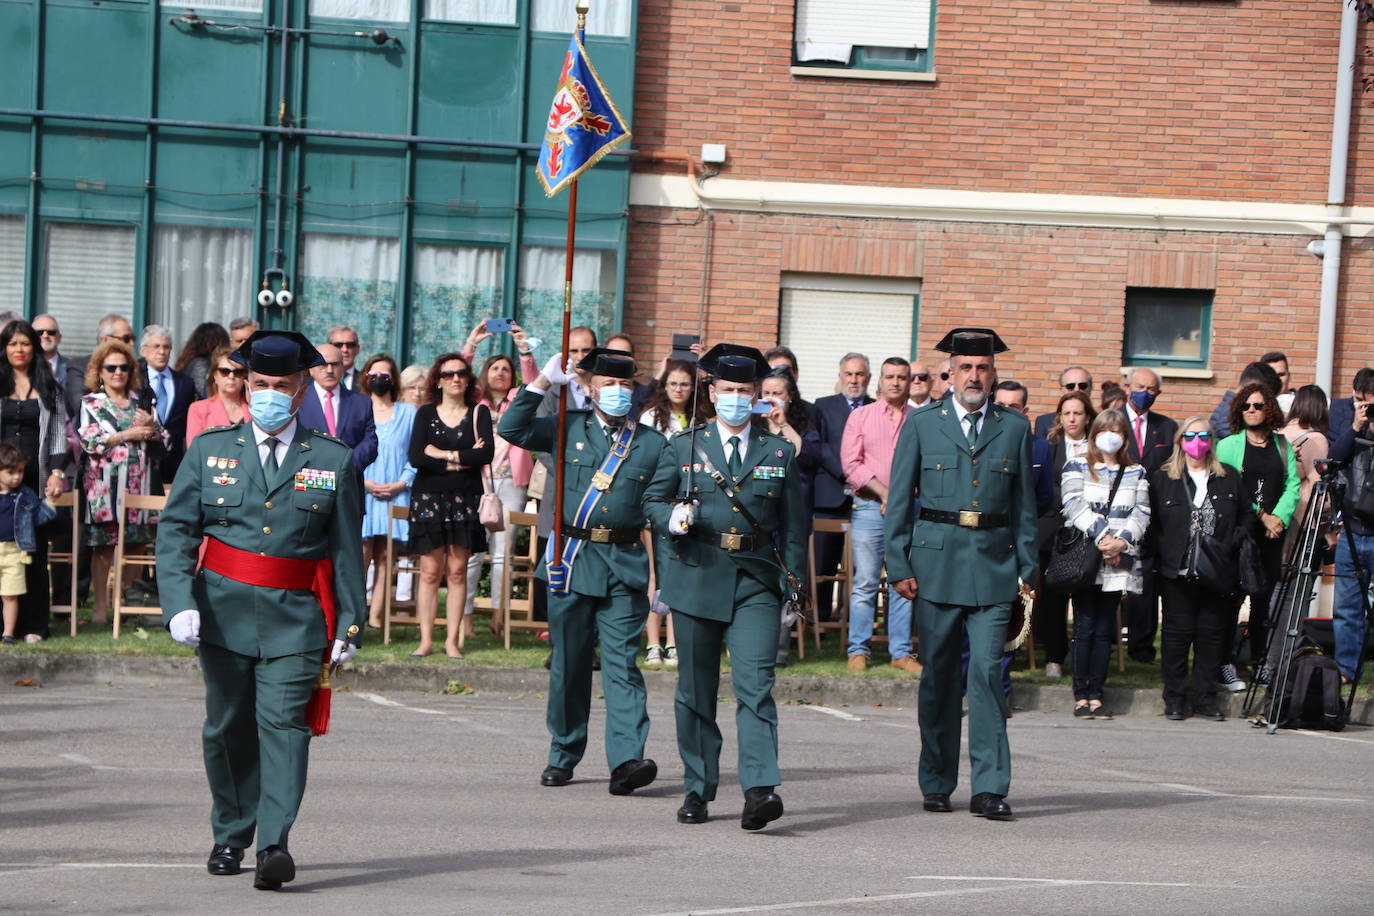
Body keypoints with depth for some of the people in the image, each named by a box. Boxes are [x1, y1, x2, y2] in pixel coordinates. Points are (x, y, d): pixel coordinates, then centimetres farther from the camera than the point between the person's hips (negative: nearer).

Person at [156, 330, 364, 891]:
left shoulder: (333, 461, 5)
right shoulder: (210, 450, 6)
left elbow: (347, 550, 6)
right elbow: (175, 529, 2)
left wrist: (349, 625, 2)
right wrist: (179, 603, -11)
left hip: (295, 617, -2)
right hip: (223, 610, 2)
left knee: (284, 721, -14)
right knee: (228, 726, 10)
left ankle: (274, 844, -21)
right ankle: (230, 837, 25)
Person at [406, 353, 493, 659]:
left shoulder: (479, 413, 7)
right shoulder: (426, 414, 7)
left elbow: (487, 453, -10)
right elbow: (415, 457, -8)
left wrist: (444, 454, -10)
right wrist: (462, 461, -11)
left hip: (464, 500, 0)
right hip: (428, 498, 0)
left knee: (457, 571, 0)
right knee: (430, 571, -3)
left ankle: (452, 640, 3)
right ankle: (426, 640, 1)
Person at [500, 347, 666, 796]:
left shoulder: (652, 443, 9)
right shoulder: (567, 428, 9)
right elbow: (512, 429, 0)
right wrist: (542, 382, -5)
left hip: (625, 565, -1)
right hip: (570, 559, 1)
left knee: (621, 662, -10)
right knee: (568, 663, 8)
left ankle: (627, 760, -17)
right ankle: (563, 756, 20)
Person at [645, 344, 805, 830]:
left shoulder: (779, 452, 9)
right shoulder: (683, 447, 9)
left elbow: (793, 524, 12)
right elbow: (653, 501, 11)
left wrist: (794, 583, 5)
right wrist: (673, 518, -12)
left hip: (756, 584, -1)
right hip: (696, 579, 1)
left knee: (755, 684, -14)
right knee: (696, 690, 7)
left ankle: (760, 790, -22)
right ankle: (697, 790, 17)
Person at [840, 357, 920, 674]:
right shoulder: (861, 416, 7)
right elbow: (851, 463, 0)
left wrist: (903, 497, -5)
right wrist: (884, 492, -9)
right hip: (869, 507, -1)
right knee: (865, 582, -3)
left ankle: (901, 652, 9)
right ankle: (858, 651, 3)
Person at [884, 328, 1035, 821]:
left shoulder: (1015, 428, 10)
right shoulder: (922, 424, 6)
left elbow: (1024, 504, 12)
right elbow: (899, 499, 5)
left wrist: (1026, 568, 6)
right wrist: (898, 566, -2)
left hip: (993, 563, 0)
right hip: (936, 562, 0)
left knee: (988, 672, -9)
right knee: (939, 675, 6)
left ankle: (989, 789, -8)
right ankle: (936, 785, 18)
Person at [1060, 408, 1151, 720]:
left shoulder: (1136, 473, 15)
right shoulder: (1077, 467, 7)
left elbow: (1141, 513, 6)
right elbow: (1075, 506, -6)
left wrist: (1122, 542, -11)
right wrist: (1101, 536, -16)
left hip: (1118, 562, 2)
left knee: (1104, 630, 2)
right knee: (1084, 628, -6)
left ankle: (1096, 695, 5)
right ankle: (1080, 696, -3)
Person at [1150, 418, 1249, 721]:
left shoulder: (1229, 478, 10)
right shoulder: (1162, 479, 5)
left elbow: (1245, 518, 12)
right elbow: (1152, 523, 4)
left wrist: (1229, 547, -3)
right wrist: (1165, 554, -8)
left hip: (1216, 573, 2)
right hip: (1178, 571, -2)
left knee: (1212, 632, 3)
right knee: (1178, 631, 0)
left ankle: (1205, 699, 11)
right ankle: (1174, 699, 8)